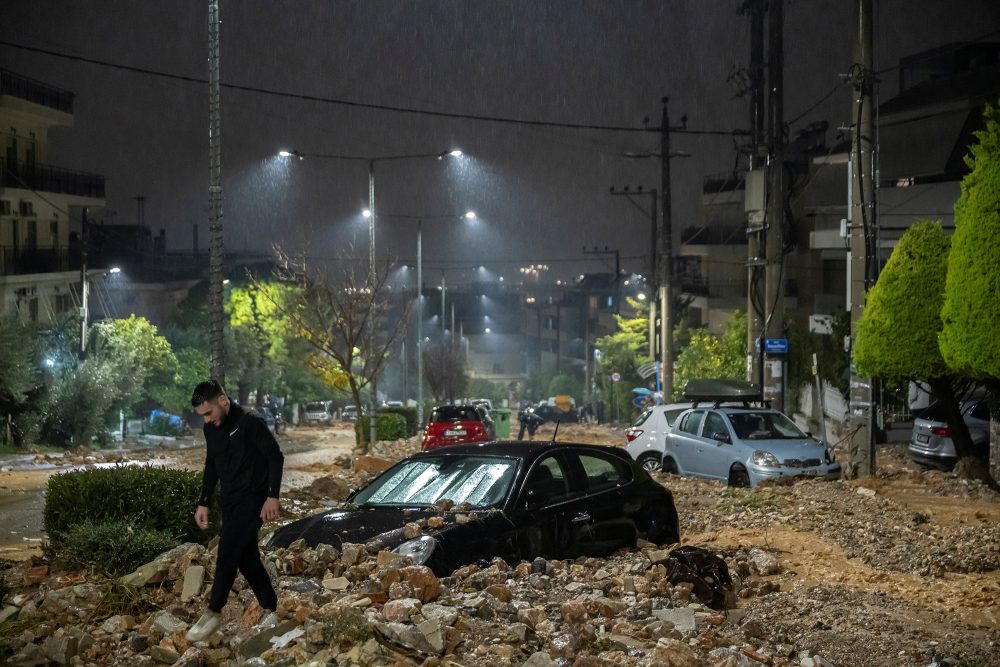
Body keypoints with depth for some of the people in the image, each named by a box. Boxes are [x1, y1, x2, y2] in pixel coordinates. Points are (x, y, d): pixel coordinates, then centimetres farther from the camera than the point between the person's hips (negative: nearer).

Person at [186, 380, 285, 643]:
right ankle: (271, 611, 17)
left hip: (253, 499, -8)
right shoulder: (211, 429, 7)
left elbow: (276, 457, -15)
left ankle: (213, 612, -2)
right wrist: (204, 503, 14)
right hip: (230, 502, 8)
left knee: (227, 553, -12)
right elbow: (211, 467, 18)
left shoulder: (250, 423, -16)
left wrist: (272, 496, -20)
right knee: (246, 557, 8)